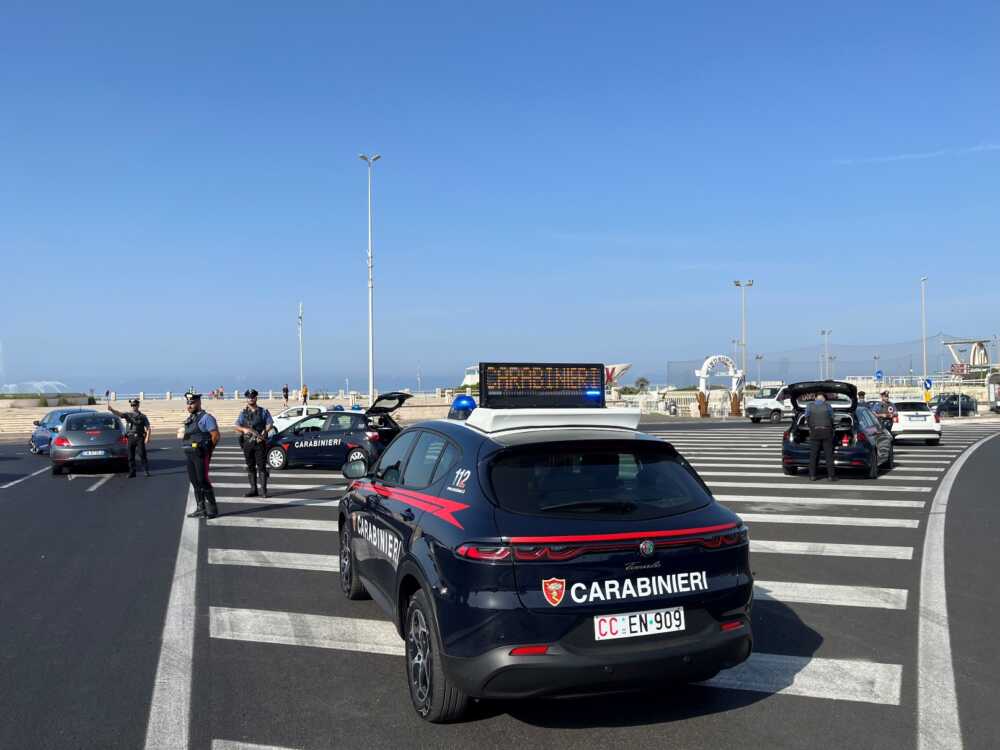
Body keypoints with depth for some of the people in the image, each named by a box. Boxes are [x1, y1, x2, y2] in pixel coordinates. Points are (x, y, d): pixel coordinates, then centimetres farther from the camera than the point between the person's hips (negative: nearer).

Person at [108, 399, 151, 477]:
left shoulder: (143, 417, 6)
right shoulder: (128, 415, 12)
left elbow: (148, 428, 4)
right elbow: (118, 413, -4)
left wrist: (147, 437, -10)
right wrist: (111, 410, -22)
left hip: (140, 438, -3)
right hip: (130, 437, 3)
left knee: (142, 454, -6)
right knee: (131, 456, 4)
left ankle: (146, 470, -1)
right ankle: (132, 472, 10)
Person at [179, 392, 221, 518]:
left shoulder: (206, 417, -9)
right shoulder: (189, 419, 16)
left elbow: (216, 435, -12)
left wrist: (208, 450, -6)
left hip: (201, 455, -8)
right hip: (189, 455, 8)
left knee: (203, 481, -8)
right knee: (194, 482, 9)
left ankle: (212, 509, 0)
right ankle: (201, 509, 15)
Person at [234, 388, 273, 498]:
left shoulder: (263, 411, 6)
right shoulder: (243, 413, 12)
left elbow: (270, 424, -1)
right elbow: (236, 426, 4)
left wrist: (264, 432, -19)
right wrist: (245, 429, -16)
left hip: (260, 443, -3)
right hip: (247, 442, 3)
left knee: (261, 466, -5)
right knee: (250, 467, 6)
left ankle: (263, 490, -4)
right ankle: (253, 490, 11)